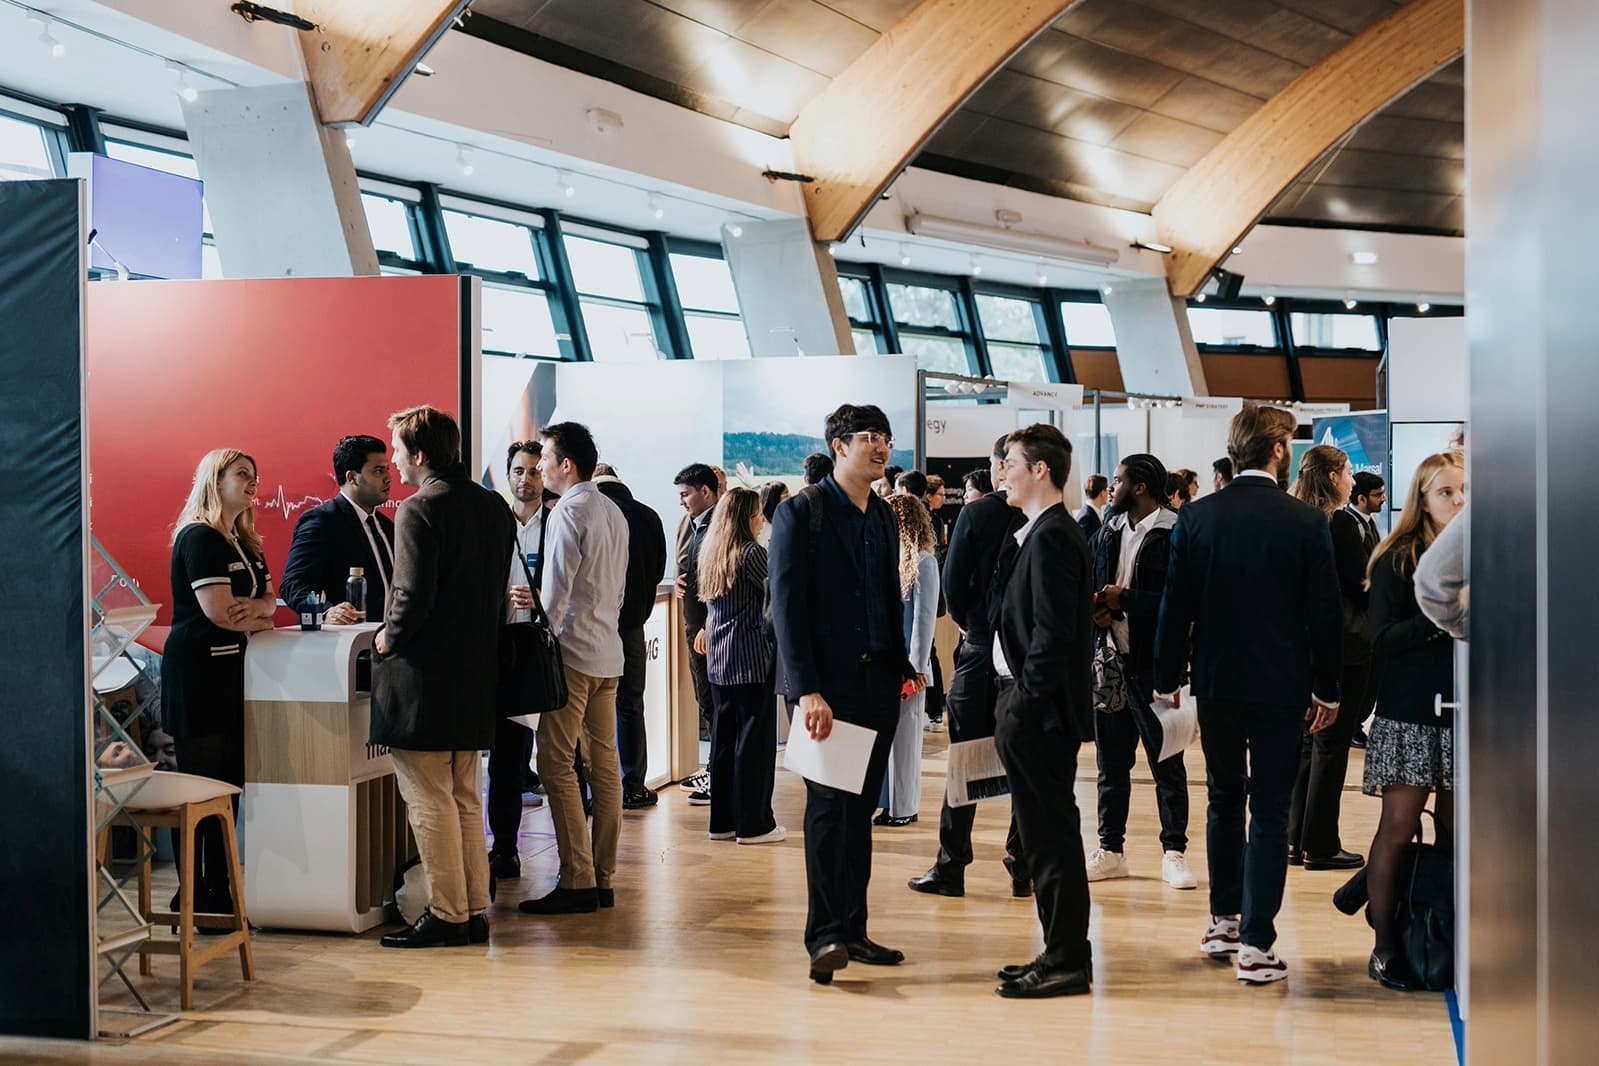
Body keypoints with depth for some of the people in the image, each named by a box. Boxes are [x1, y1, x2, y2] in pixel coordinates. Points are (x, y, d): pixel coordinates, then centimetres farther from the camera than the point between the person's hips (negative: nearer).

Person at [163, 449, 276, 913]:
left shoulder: (244, 543, 17)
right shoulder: (199, 538, -11)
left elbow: (268, 597, 12)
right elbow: (219, 613, -18)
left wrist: (252, 606, -11)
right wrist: (262, 618, -2)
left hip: (231, 672, 9)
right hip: (199, 672, -9)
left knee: (230, 785, 10)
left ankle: (219, 893, 16)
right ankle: (195, 899, -1)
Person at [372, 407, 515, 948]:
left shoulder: (419, 509, -15)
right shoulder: (494, 507, 10)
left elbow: (415, 595, -22)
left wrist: (389, 637, -6)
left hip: (423, 677, -8)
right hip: (476, 675, 8)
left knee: (430, 803, 0)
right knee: (465, 800, 15)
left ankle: (446, 915, 4)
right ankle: (474, 910, 19)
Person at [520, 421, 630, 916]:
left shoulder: (568, 513, -12)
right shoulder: (614, 512, 14)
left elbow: (556, 592, -15)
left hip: (573, 652, -9)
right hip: (609, 653, 9)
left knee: (556, 764, -5)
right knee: (603, 764, 9)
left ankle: (576, 881, -7)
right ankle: (603, 879, 13)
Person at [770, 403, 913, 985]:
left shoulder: (883, 517, 14)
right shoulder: (800, 513, -6)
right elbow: (787, 607, -11)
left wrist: (901, 667, 6)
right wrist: (807, 691, -19)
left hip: (878, 683, 6)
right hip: (828, 683, -6)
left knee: (860, 811, 10)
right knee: (828, 809, -7)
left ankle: (853, 930, 16)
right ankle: (825, 935, -5)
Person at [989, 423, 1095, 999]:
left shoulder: (1051, 537, -15)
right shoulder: (1047, 533, 15)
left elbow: (1052, 632, -22)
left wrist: (1027, 703, -19)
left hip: (1038, 712, -10)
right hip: (1032, 707, 10)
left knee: (1051, 837, -3)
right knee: (1048, 835, 14)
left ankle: (1066, 962, 4)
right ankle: (1063, 953, 22)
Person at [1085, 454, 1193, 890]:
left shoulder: (1173, 535, -10)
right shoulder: (1108, 533, 12)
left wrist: (1125, 601, -19)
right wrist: (1097, 610, -1)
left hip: (1153, 665, -7)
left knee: (1167, 763, 2)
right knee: (1111, 761, 13)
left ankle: (1174, 853, 11)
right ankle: (1110, 849, 23)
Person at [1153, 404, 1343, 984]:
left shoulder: (1196, 517, -3)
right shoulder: (1307, 522, -7)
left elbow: (1176, 607, -1)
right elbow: (1326, 614, -4)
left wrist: (1166, 680, 9)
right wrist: (1327, 690, 7)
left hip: (1216, 683, 2)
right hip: (1280, 686, -2)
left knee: (1224, 801, 18)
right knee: (1270, 813, 2)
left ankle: (1224, 922, 25)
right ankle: (1256, 944, 0)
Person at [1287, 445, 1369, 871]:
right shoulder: (1342, 523, -14)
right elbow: (1363, 584, -11)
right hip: (1343, 644, -7)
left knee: (1307, 742, 13)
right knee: (1331, 745, -1)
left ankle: (1297, 839, 17)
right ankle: (1320, 845, 3)